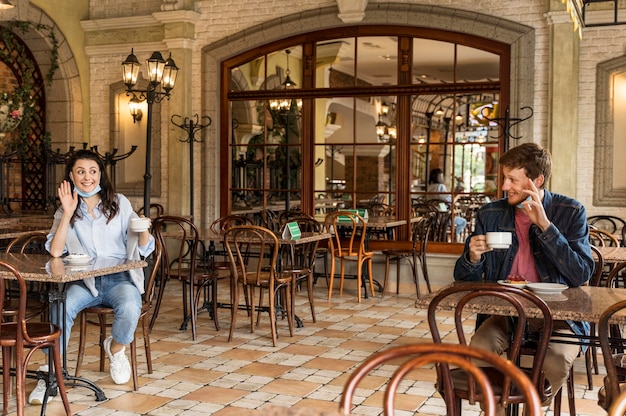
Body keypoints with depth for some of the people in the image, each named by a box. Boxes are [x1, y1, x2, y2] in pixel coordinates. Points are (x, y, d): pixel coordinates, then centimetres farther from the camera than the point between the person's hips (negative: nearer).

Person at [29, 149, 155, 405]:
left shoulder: (119, 203, 7)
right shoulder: (66, 210, 9)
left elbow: (143, 249, 6)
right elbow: (55, 252, -8)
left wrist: (144, 231, -16)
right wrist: (67, 214, -14)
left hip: (120, 278, -1)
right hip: (84, 282, 1)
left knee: (129, 309, -32)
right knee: (61, 306, -31)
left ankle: (116, 349, 3)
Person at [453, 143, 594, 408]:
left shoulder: (571, 212, -3)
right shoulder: (490, 215, 4)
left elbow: (582, 275, -15)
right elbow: (464, 278, 9)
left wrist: (544, 225, -20)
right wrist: (473, 257, -16)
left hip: (557, 315, -2)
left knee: (555, 362, -31)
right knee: (478, 350, -28)